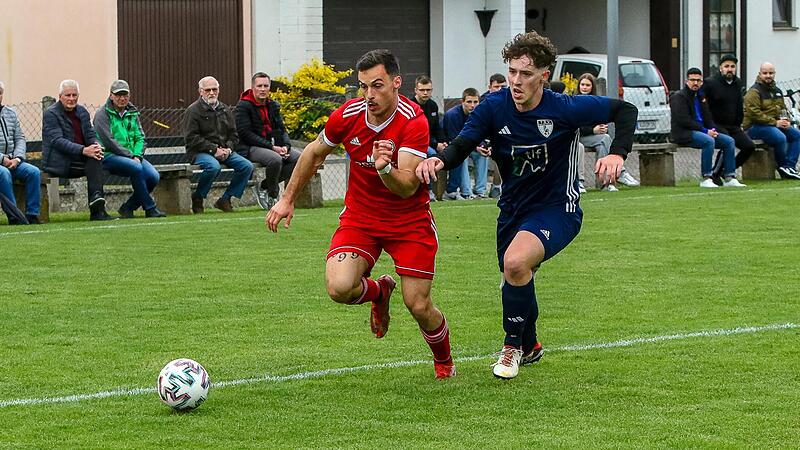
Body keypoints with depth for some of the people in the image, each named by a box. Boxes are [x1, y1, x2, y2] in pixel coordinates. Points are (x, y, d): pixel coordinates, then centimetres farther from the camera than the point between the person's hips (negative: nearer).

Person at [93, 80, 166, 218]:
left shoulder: (133, 114, 18)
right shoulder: (102, 114, -2)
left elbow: (140, 138, 12)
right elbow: (108, 141, -11)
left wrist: (137, 156, -8)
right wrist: (130, 155, -14)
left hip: (133, 156, 6)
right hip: (110, 156, -6)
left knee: (153, 176, -20)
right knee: (137, 169, -34)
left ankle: (128, 207, -5)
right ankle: (149, 208, -24)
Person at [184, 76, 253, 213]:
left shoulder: (225, 110, 17)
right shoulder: (193, 110, -2)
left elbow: (233, 135, 17)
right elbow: (192, 138, -11)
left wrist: (228, 148, -5)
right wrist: (214, 150, -17)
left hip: (224, 150, 6)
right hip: (200, 152, -6)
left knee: (247, 166, -13)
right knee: (214, 166, -37)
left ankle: (225, 199, -5)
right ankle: (197, 199, -16)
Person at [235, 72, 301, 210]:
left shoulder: (273, 105, 16)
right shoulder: (243, 106, -6)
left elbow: (282, 129, 17)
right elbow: (245, 133, -14)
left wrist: (286, 146, -7)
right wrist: (271, 147, -19)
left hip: (274, 145, 7)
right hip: (251, 148, -7)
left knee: (298, 158, -16)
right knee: (275, 159, -35)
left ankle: (263, 186, -7)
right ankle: (273, 195, -10)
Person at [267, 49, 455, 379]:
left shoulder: (413, 122, -22)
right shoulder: (347, 116, -10)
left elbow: (407, 187, -28)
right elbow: (314, 153, 11)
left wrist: (385, 168, -48)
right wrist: (287, 199, 13)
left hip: (409, 221, -3)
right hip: (359, 216, 3)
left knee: (419, 306, -7)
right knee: (339, 287, -23)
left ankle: (444, 362, 27)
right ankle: (379, 291, 15)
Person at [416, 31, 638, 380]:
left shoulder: (564, 108, -20)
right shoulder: (495, 107, -12)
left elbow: (625, 110, -10)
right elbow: (462, 145, -13)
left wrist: (617, 154, -26)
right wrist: (439, 160, -36)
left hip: (557, 208, -5)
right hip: (514, 208, 5)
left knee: (515, 262, -30)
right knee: (514, 281, 19)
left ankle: (513, 345, -7)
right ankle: (530, 346, 51)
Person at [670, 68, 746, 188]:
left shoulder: (701, 96, 21)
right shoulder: (678, 97, -4)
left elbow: (708, 118, 24)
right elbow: (684, 120, -15)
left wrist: (713, 130, 0)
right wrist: (705, 131, -17)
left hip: (703, 131, 8)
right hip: (684, 133, -8)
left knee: (729, 141, -8)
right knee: (709, 141, -34)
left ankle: (729, 178, -11)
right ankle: (706, 179, -32)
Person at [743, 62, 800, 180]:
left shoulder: (777, 91, 17)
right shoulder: (754, 92, -11)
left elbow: (783, 108, 25)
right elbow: (754, 114, -20)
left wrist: (786, 121, 1)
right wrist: (775, 122, -21)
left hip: (776, 125, 9)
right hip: (755, 126, -9)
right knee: (781, 138, -31)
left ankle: (790, 166, -12)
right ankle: (783, 167, -12)